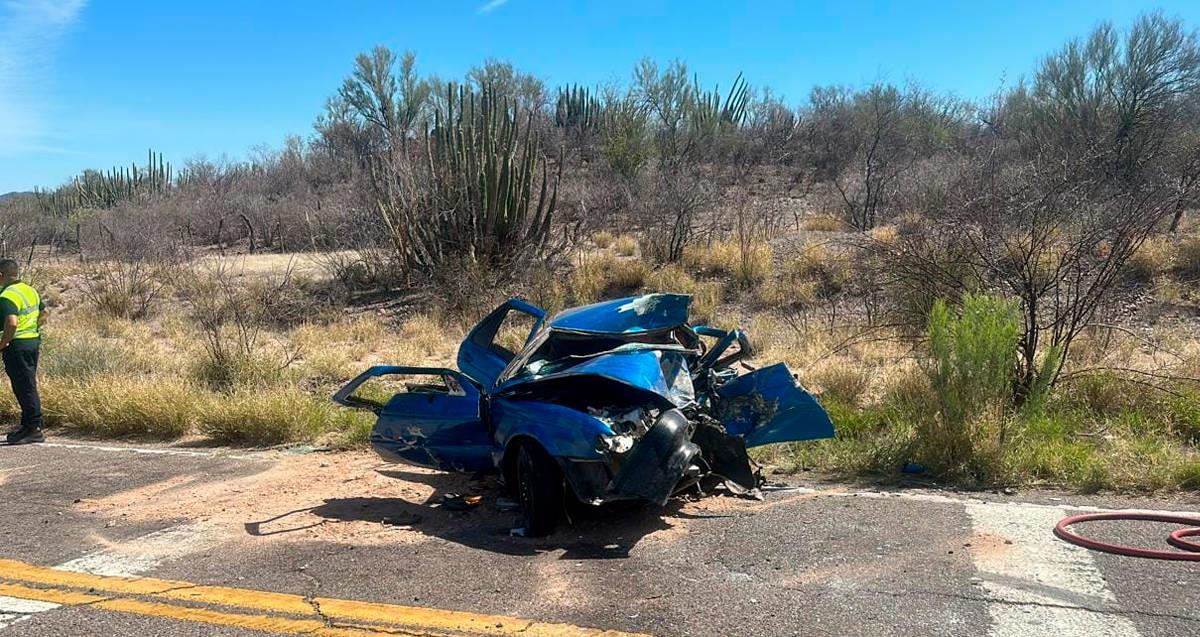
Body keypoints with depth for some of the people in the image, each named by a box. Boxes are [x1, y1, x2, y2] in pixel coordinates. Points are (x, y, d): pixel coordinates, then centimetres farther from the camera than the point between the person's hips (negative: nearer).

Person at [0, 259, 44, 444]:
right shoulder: (30, 290, 11)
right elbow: (44, 313, 21)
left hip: (17, 345, -9)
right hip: (33, 341, 9)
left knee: (24, 388, -4)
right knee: (28, 386, 15)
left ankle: (34, 430, -1)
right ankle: (29, 426, 22)